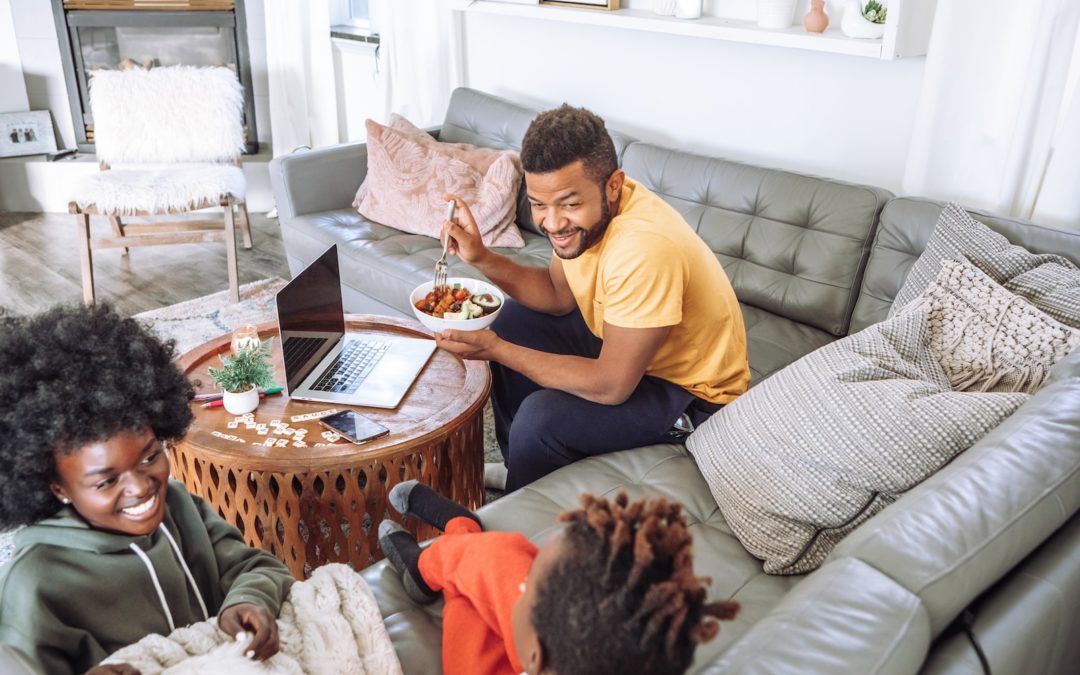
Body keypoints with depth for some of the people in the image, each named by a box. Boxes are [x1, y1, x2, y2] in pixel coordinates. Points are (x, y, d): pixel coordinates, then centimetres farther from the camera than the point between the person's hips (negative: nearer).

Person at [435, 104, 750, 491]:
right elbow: (561, 295, 3)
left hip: (693, 392, -8)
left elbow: (611, 386, -32)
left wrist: (496, 350, -26)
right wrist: (482, 258, -12)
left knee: (541, 418, -26)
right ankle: (519, 467, 26)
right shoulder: (585, 211, -12)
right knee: (509, 321, 9)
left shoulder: (642, 249, -38)